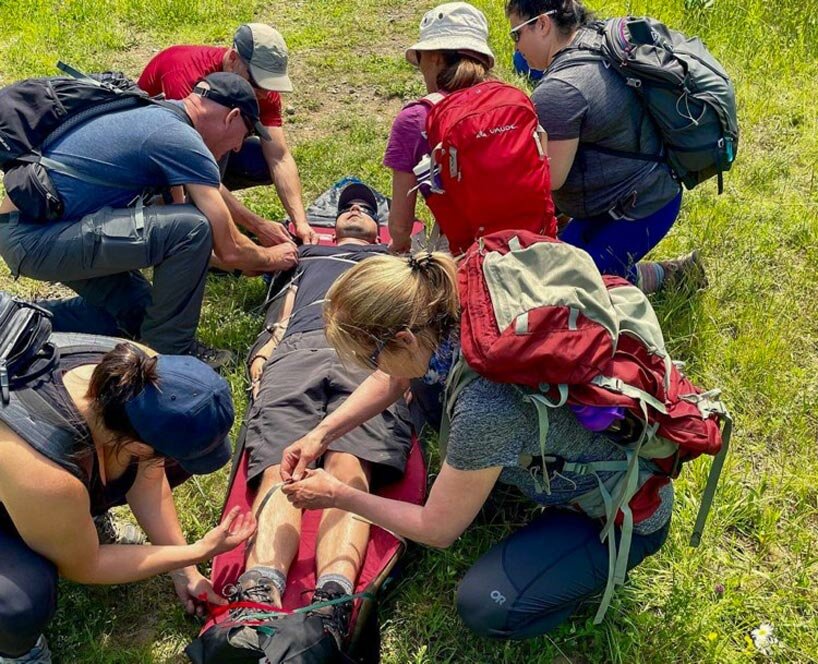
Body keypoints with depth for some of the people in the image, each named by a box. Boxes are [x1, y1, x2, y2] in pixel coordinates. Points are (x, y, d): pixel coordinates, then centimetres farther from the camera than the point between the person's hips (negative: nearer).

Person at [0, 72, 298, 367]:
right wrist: (273, 258, 10)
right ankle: (169, 350, -2)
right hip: (37, 239, -10)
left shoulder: (156, 112, 13)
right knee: (192, 228, -18)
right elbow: (230, 251, -10)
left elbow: (210, 188, 32)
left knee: (133, 314, 18)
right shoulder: (182, 140, -15)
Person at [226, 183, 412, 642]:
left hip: (370, 351, -2)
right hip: (296, 352, 2)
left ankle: (334, 599, -56)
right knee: (279, 469, -29)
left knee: (350, 467, -33)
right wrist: (263, 355, 10)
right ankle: (260, 589, -52)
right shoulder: (308, 260, 46)